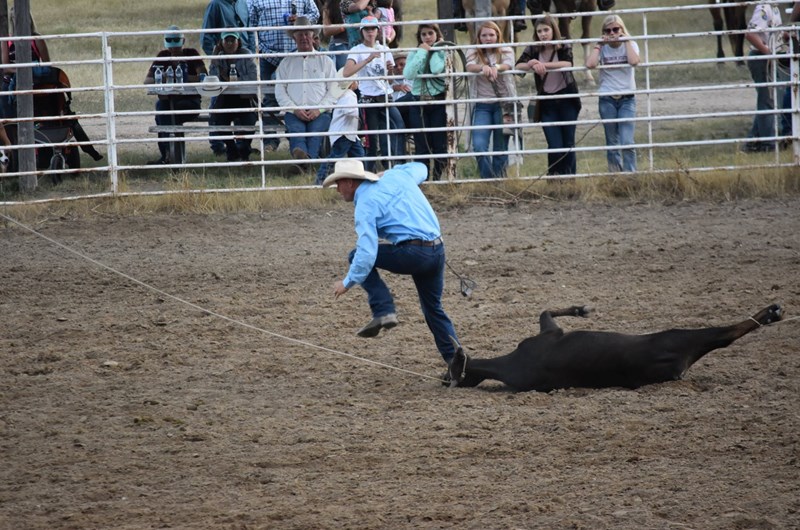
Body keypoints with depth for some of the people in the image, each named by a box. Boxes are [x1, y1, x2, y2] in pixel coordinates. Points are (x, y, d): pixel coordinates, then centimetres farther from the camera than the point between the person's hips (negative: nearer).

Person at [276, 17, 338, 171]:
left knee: (316, 131, -32)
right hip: (293, 112, 0)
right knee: (296, 130, -33)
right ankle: (300, 154, -63)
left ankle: (310, 158, -57)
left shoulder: (324, 61, 18)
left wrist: (319, 109, -6)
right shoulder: (286, 63, 21)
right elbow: (280, 90, 11)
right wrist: (295, 109, -5)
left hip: (319, 113, 0)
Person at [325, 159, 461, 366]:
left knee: (357, 256, 9)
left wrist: (347, 283, -3)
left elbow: (367, 253, -14)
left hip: (413, 253, -7)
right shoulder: (395, 176, 13)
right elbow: (420, 169, 37)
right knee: (433, 309, 21)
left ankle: (383, 310, 0)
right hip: (438, 250, 7)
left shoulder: (365, 205, -6)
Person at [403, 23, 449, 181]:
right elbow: (408, 74, -10)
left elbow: (436, 69, -18)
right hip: (419, 103, 2)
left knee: (440, 144, -1)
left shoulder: (443, 52, 1)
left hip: (438, 102, -2)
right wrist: (422, 52, -9)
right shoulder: (415, 53, 7)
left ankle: (438, 178, 6)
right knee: (421, 145, 2)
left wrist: (433, 50, -6)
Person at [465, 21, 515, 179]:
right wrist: (483, 68, -39)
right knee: (479, 145, -14)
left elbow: (508, 65, -17)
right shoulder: (474, 52, 6)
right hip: (482, 105, 1)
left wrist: (496, 67, -41)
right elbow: (470, 67, -16)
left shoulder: (506, 51, 4)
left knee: (500, 147, 3)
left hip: (503, 103, 0)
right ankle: (489, 179, -4)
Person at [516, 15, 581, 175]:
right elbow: (518, 65, -14)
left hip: (567, 99, 0)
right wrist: (532, 65, -35)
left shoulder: (564, 47, -4)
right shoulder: (533, 50, 0)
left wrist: (543, 64, -33)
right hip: (547, 102, 0)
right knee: (555, 145, -8)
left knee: (568, 142, 6)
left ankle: (570, 176, 15)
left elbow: (567, 64, -23)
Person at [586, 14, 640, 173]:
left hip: (627, 99, -1)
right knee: (612, 143, 5)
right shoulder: (602, 48, 1)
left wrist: (627, 41, -11)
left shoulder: (630, 45, 1)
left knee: (627, 142, -13)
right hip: (607, 100, 1)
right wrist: (599, 45, -9)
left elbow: (634, 61, -21)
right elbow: (590, 64, -18)